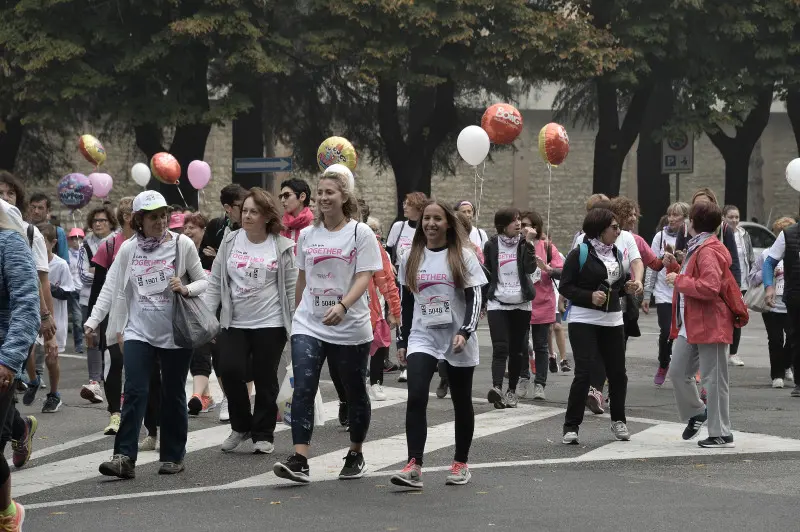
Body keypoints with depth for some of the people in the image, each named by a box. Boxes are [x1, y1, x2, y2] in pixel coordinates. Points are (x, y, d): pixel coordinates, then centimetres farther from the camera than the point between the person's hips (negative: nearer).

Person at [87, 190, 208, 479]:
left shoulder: (182, 244, -1)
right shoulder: (128, 249, 3)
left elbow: (203, 281, 4)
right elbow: (111, 289, 0)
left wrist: (186, 289, -16)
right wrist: (92, 320, -10)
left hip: (175, 333, -1)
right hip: (139, 332, 1)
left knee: (173, 395, 7)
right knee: (134, 392, -9)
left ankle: (173, 456, 18)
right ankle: (125, 457, -13)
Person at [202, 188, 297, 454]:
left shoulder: (282, 247, -3)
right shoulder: (230, 242, 4)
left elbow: (292, 289, -1)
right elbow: (215, 283, 6)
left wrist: (298, 326, -4)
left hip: (270, 323, -2)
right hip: (234, 322, 2)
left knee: (265, 379, 3)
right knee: (230, 370, -13)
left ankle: (263, 435, 18)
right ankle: (241, 426, 9)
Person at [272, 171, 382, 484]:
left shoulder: (360, 233, -5)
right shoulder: (307, 235, 9)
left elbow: (364, 277, -13)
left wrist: (342, 306, -28)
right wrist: (298, 312, 22)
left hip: (349, 327, -3)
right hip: (308, 326, 3)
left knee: (355, 393, 10)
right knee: (302, 389, -13)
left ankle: (355, 455, 29)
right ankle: (299, 460, -19)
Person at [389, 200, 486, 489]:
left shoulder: (463, 256, -2)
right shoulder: (411, 259, 8)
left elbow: (475, 299, -6)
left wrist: (465, 332, -19)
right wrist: (403, 340, 14)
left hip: (457, 342, -1)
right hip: (422, 338, 2)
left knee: (461, 403, 9)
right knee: (416, 398, -16)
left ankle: (461, 463, 24)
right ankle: (414, 467, -22)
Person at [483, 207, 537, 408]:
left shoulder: (524, 243, 3)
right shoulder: (491, 245, 2)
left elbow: (530, 268, -13)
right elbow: (486, 274, 10)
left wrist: (528, 243, -20)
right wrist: (483, 300, 10)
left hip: (521, 304, 2)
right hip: (497, 303, -1)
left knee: (517, 350, 6)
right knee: (500, 347, -15)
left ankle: (512, 390, 16)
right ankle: (497, 387, -27)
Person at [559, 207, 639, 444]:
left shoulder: (617, 253, 12)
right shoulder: (580, 253, -8)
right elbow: (565, 286, -8)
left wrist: (627, 288, 2)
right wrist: (589, 296, -22)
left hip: (612, 320, 6)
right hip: (583, 320, -6)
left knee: (617, 372, 8)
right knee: (583, 373, -11)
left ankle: (618, 421, 27)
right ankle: (571, 426, -3)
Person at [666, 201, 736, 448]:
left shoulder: (708, 252, -17)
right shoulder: (696, 248, 17)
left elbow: (709, 287, -28)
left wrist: (678, 280, -19)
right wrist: (674, 267, 10)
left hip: (709, 325, -10)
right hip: (690, 325, 10)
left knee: (713, 380, -4)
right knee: (678, 372, 11)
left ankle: (721, 435, 2)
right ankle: (696, 413, 31)